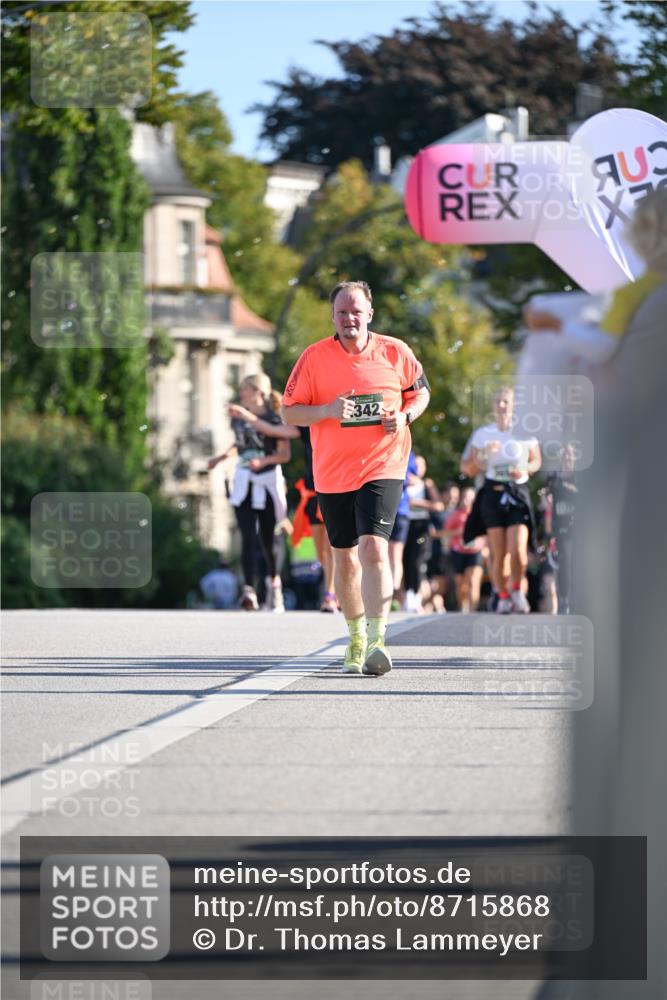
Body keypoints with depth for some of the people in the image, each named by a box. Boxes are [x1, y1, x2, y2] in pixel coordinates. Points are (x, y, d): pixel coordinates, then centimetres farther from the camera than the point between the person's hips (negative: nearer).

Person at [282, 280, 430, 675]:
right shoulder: (315, 357, -2)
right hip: (332, 473, 2)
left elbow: (420, 391, 15)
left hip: (383, 468, -2)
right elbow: (289, 412, 0)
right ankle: (357, 638, 30)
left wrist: (405, 416, -6)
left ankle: (376, 641, -23)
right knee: (345, 557, 12)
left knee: (373, 547, -19)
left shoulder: (395, 352, -1)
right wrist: (327, 411, -19)